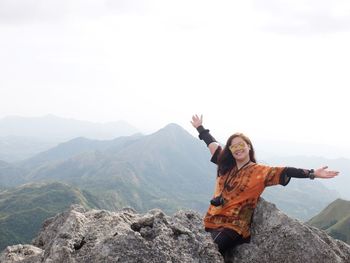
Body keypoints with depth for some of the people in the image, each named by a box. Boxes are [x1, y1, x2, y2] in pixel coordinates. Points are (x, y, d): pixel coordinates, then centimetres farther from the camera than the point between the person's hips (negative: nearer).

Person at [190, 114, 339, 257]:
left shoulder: (260, 171, -3)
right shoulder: (226, 166, 11)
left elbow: (285, 172, -13)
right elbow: (212, 144, 22)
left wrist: (312, 174, -23)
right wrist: (200, 127, 34)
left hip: (235, 225, -5)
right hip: (213, 220, 5)